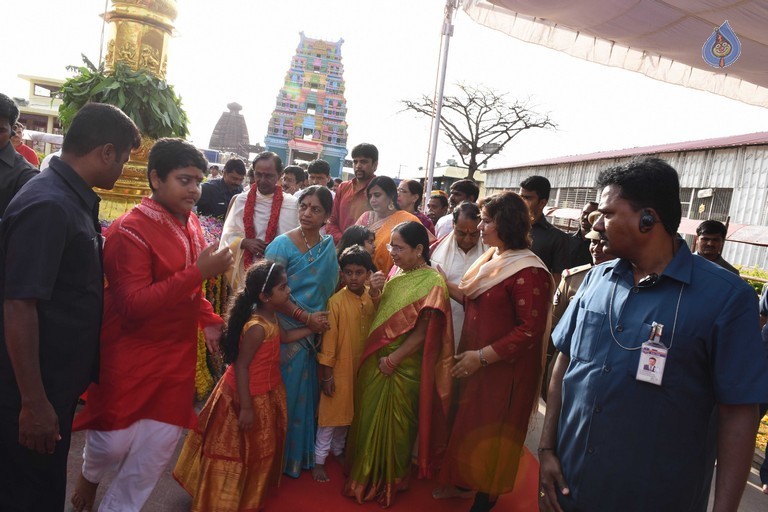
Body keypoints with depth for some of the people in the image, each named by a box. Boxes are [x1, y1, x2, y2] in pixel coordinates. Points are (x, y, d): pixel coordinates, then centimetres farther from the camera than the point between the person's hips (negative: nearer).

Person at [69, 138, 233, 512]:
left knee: (157, 447, 13)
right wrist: (198, 272, -31)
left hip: (177, 355, 7)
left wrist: (209, 320, 5)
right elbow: (133, 304, -26)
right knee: (115, 442, 11)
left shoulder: (190, 223, 5)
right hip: (131, 356, -6)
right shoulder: (129, 231, -19)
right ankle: (90, 473, 48)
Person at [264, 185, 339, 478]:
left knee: (305, 394, 16)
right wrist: (305, 317, -16)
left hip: (313, 332, 5)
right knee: (283, 393, 7)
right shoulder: (283, 244, -13)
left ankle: (300, 454, 35)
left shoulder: (328, 245, 4)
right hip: (285, 330, -5)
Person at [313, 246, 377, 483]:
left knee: (347, 413, 20)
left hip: (363, 368, 5)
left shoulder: (373, 299, -4)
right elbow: (329, 338, -14)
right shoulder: (336, 301, -17)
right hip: (339, 368, -4)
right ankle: (319, 461, 24)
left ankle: (338, 451, 41)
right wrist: (326, 374, -12)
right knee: (331, 414, 7)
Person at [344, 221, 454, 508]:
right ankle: (367, 474, 42)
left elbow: (423, 333, -18)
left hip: (403, 367, -7)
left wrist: (393, 359, -16)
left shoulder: (432, 283, -17)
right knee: (369, 418, 19)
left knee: (394, 424, 11)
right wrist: (374, 293, -7)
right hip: (376, 359, 7)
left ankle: (390, 482, 34)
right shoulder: (397, 272, 5)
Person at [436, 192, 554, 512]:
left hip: (504, 369, -8)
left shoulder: (529, 272, -24)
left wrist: (482, 356, -23)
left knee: (491, 434, 9)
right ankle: (464, 482, 44)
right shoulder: (491, 257, 6)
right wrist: (446, 285, 0)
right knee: (470, 424, 22)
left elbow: (531, 331, -25)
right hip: (474, 360, 8)